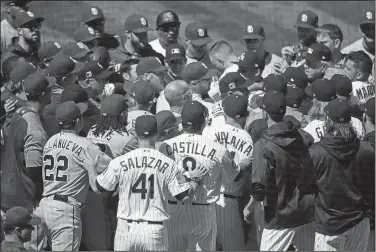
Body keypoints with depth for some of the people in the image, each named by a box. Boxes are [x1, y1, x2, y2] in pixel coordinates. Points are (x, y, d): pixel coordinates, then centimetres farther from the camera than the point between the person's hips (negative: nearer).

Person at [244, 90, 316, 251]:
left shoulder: (263, 146, -17)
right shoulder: (304, 138, -2)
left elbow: (260, 189, -19)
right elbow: (318, 174, 5)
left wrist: (249, 207, -2)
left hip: (280, 218, -5)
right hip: (308, 214, 5)